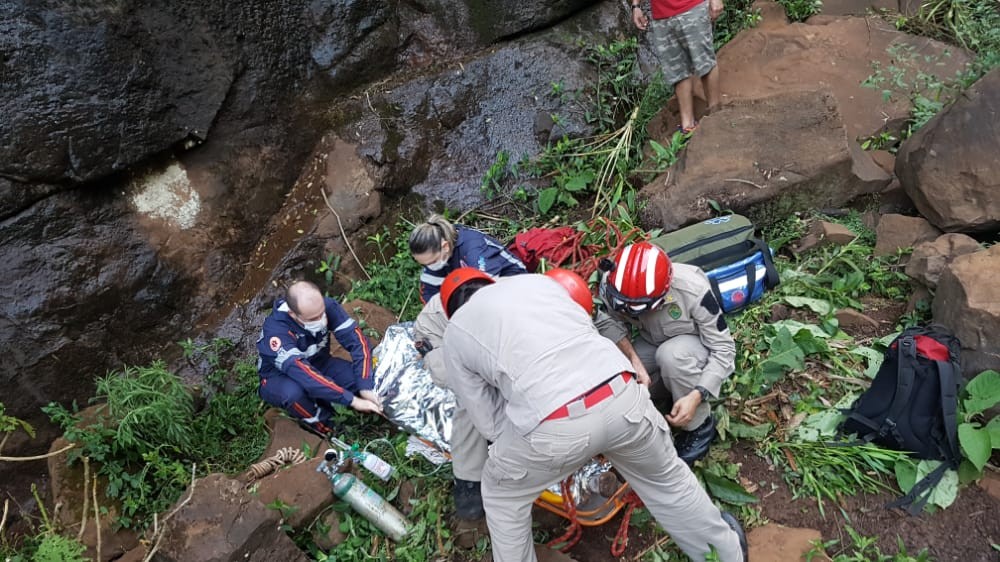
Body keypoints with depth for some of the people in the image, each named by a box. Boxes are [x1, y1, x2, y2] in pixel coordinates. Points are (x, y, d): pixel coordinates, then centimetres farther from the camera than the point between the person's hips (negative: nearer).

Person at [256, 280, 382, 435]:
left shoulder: (327, 306, -23)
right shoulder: (276, 329, -35)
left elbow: (357, 341, -24)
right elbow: (302, 373, -44)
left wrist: (365, 387, -37)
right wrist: (352, 400, -47)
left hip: (318, 364, 4)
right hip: (280, 376, -4)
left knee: (360, 375, -21)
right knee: (293, 392, -38)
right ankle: (326, 427, -10)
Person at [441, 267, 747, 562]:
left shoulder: (455, 335, 19)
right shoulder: (536, 280, 25)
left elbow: (490, 423, 17)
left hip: (554, 427, -3)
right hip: (622, 398, 4)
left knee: (501, 496, 28)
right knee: (666, 479, 32)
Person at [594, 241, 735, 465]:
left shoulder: (693, 290, -35)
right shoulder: (611, 283, -26)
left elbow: (723, 348, -27)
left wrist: (696, 396, -38)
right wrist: (633, 359, -32)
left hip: (695, 345, -4)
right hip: (653, 344, 4)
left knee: (672, 355, -39)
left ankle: (701, 426, -12)